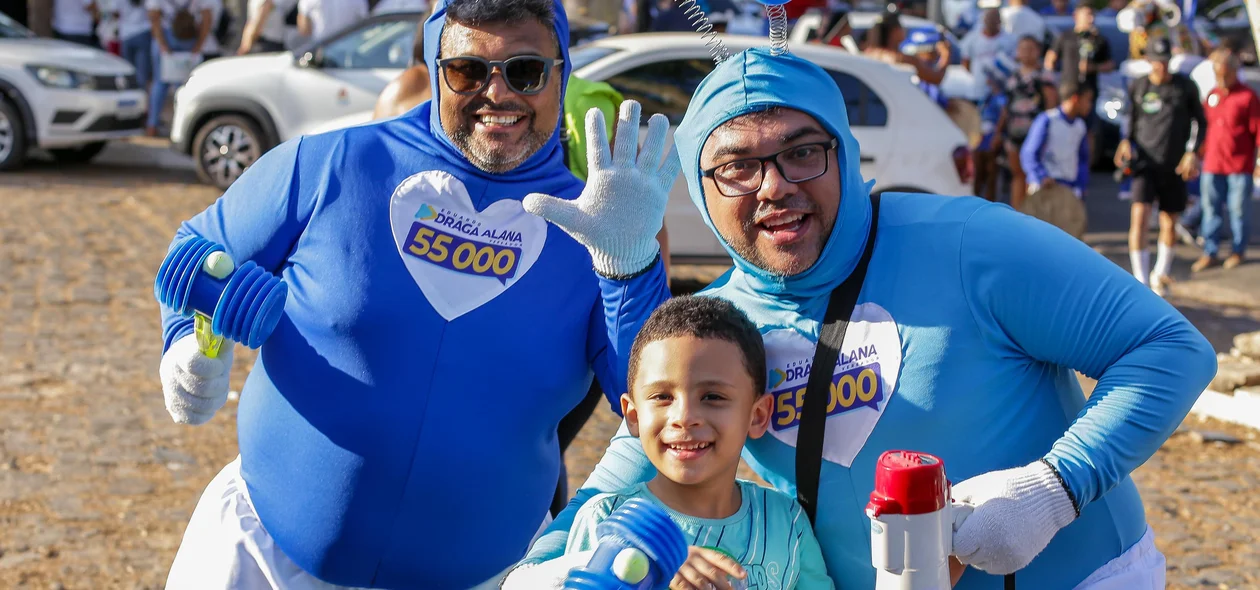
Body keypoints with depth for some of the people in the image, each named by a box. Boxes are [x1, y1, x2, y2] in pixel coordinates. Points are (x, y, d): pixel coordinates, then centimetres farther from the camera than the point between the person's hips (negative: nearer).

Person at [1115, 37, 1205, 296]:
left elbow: (1201, 122, 8)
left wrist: (1193, 152, -5)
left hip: (1174, 166, 1)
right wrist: (1126, 141, -3)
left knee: (1169, 223, 10)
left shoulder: (1185, 87, 0)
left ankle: (1160, 274, 34)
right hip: (1145, 163, -1)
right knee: (1139, 216, -18)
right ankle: (1141, 282, -17)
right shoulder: (1137, 87, 2)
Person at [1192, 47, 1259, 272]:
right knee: (1210, 209, 6)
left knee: (1239, 209, 5)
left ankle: (1238, 251, 18)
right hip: (1212, 164, 5)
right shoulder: (1211, 95, 11)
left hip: (1240, 163, -5)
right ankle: (1209, 252, 13)